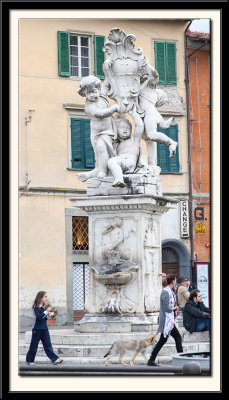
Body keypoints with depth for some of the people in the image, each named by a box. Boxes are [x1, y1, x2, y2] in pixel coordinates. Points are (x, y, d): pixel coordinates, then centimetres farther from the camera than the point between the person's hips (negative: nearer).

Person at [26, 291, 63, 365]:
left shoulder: (43, 307, 10)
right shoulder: (36, 307, -12)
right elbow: (39, 317, -26)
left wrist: (49, 315, 1)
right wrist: (46, 311, -23)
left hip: (44, 329, 6)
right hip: (37, 329, -6)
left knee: (48, 345, 1)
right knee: (34, 345, 4)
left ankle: (54, 359, -5)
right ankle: (30, 360, 16)